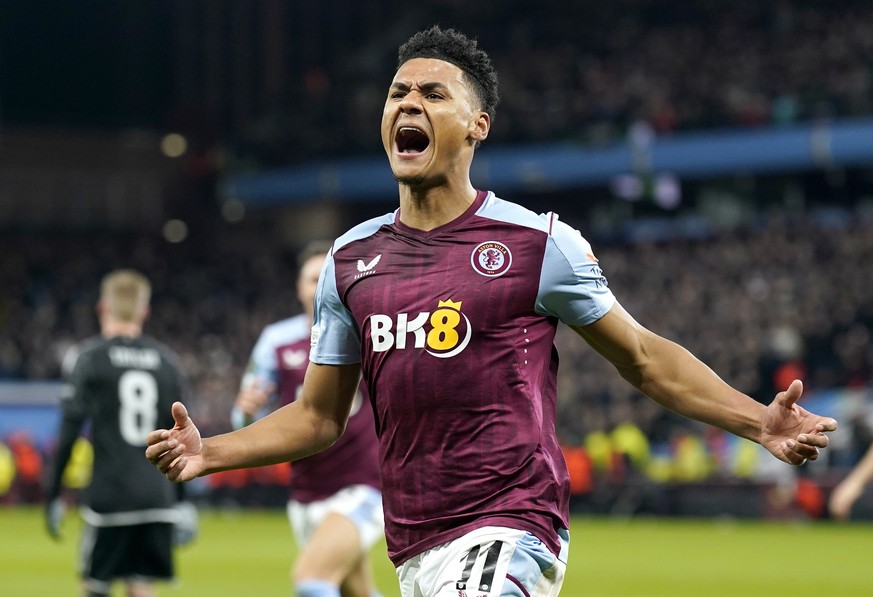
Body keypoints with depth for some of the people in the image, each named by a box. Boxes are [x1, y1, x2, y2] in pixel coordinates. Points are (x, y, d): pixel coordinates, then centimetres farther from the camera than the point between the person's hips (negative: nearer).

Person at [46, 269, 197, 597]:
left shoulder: (88, 357, -1)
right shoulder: (166, 360, 11)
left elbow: (70, 430, -6)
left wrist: (54, 493, -1)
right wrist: (180, 498, 17)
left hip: (108, 494, -4)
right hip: (157, 496, 4)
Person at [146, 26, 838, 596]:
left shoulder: (540, 242, -2)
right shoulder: (351, 258, 11)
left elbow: (643, 356, 6)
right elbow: (319, 416, 17)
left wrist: (760, 421, -5)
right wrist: (211, 452, 3)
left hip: (510, 529, -5)